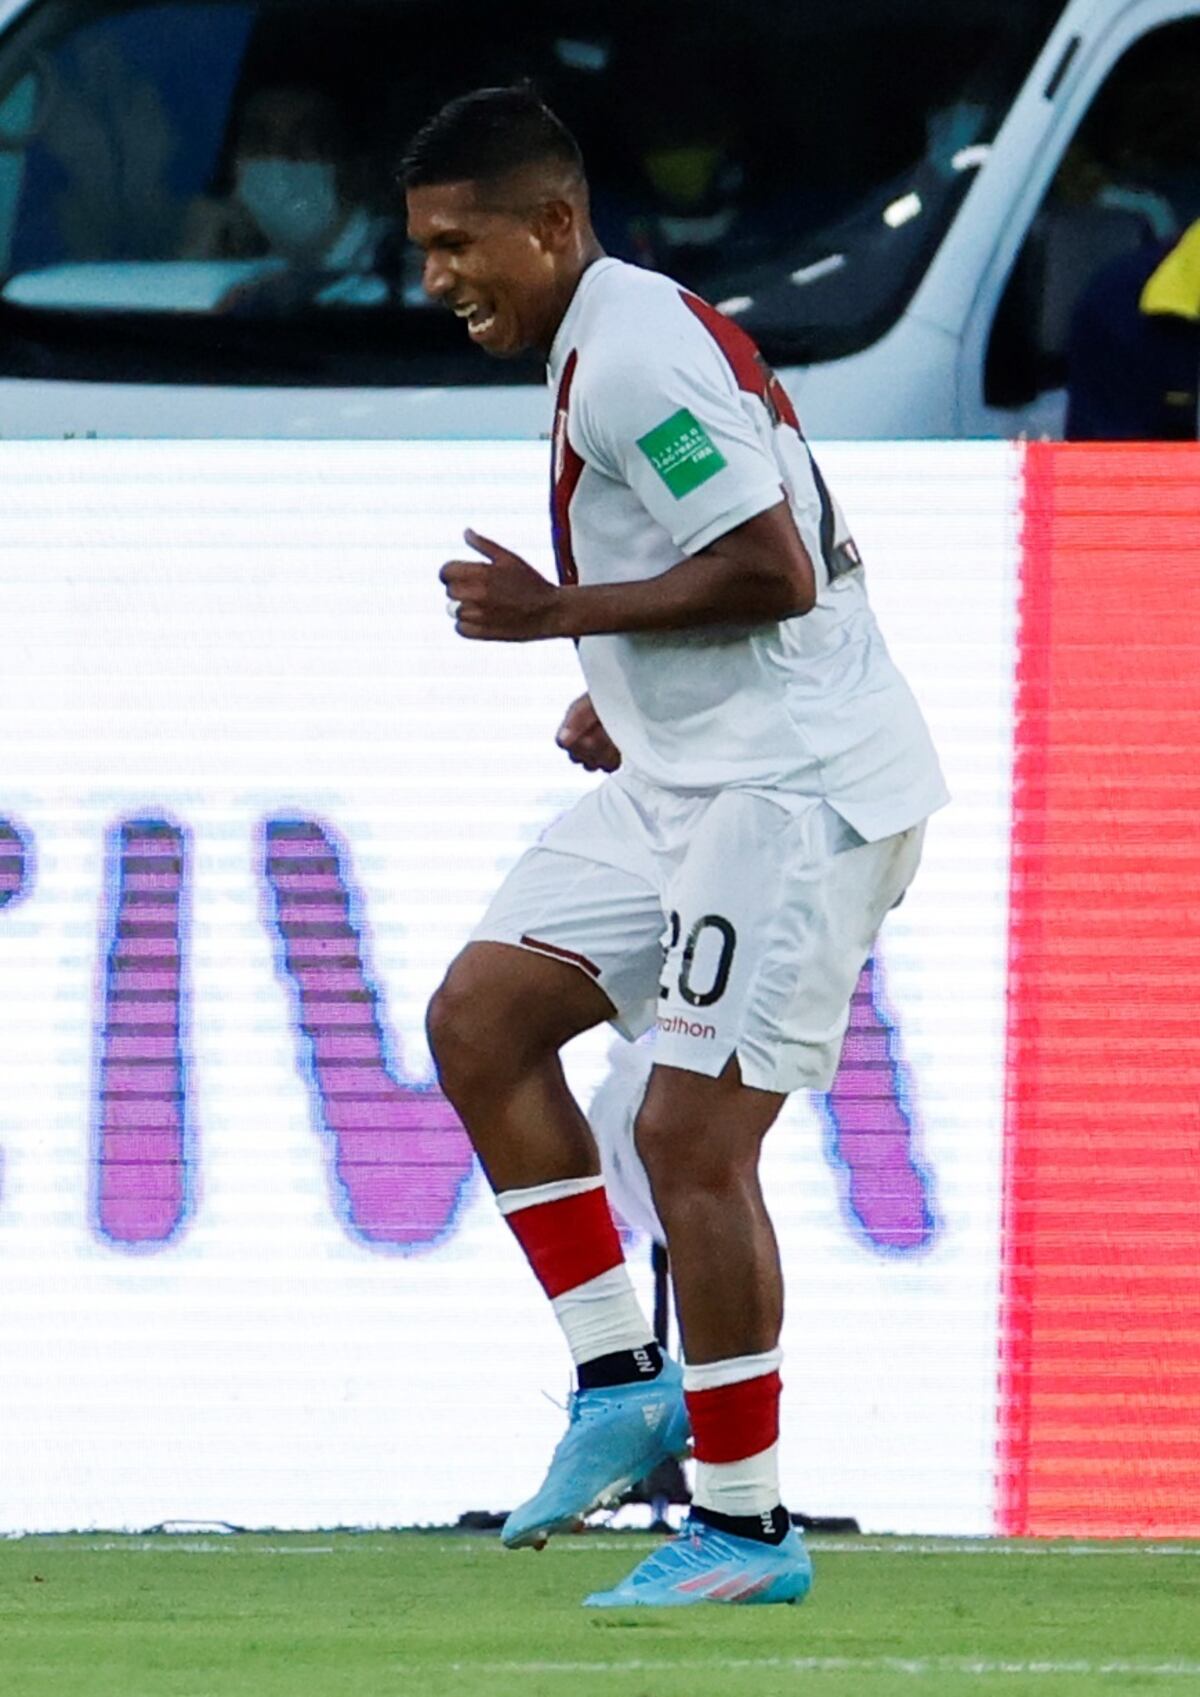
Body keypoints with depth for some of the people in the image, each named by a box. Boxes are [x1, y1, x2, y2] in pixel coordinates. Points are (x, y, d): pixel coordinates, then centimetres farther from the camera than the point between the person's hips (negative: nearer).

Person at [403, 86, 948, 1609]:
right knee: (479, 1015, 5)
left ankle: (746, 1528, -1)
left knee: (691, 1134, -10)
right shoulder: (615, 341, 15)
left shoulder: (634, 354, -17)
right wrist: (622, 693, 13)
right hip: (687, 774, 11)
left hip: (797, 784, -11)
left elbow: (776, 570, -23)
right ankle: (622, 1384, 8)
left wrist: (565, 613, -17)